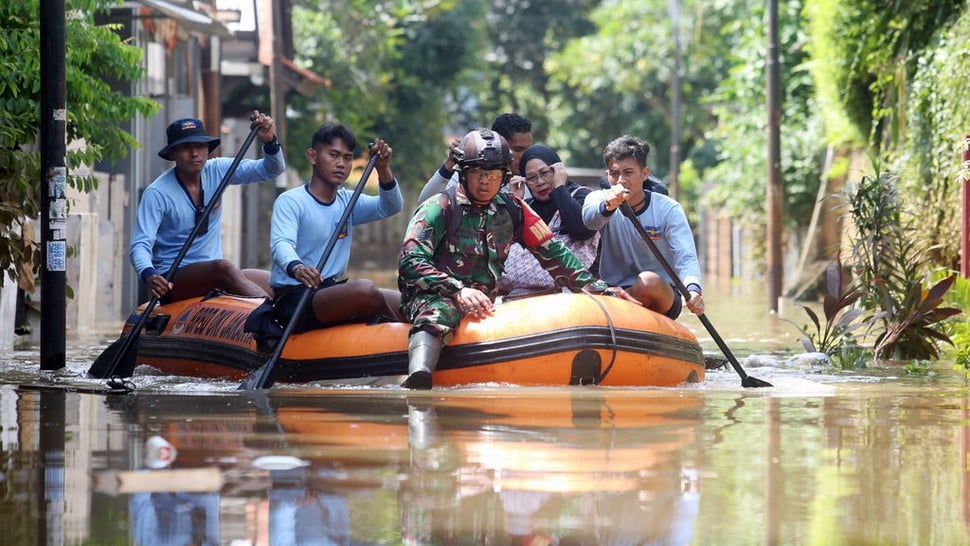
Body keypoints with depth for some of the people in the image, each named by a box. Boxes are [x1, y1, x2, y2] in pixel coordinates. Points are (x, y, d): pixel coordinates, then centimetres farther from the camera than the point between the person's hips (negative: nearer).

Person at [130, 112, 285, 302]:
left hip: (213, 275, 6)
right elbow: (140, 245, -17)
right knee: (224, 268, -36)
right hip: (171, 280, -6)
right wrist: (149, 276, -38)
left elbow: (272, 170, 2)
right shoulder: (157, 193, -11)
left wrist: (270, 142, -20)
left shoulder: (217, 171, 4)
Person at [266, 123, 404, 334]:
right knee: (364, 289, -32)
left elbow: (390, 207, 6)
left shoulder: (346, 201, 17)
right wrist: (295, 268, -47)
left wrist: (383, 169, -12)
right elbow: (281, 244, -24)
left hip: (333, 290, 8)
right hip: (295, 298, -8)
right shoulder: (290, 201, -7)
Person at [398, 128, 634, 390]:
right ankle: (418, 380, -67)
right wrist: (458, 291, -26)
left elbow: (553, 254, 16)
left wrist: (600, 289, 7)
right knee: (440, 313, -41)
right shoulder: (440, 208, -3)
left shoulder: (512, 210, 13)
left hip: (483, 305, 7)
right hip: (432, 298, -7)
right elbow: (411, 262, -13)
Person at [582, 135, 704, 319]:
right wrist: (607, 207, -51)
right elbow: (590, 218, -25)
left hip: (662, 301, -1)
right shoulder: (599, 199, 0)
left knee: (649, 280, -34)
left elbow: (686, 256, -17)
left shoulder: (668, 209, -5)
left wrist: (693, 289, -40)